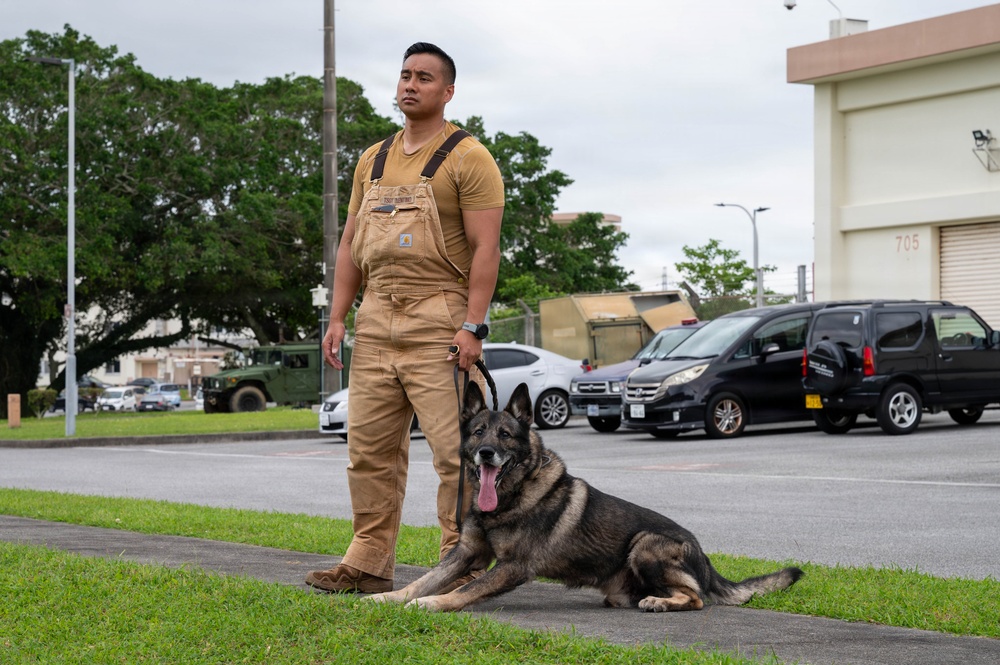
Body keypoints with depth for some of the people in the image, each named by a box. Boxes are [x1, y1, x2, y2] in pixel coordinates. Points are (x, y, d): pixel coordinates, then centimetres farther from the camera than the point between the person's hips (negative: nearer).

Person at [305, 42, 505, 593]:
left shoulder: (467, 158, -3)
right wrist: (338, 317, 10)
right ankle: (367, 563, 17)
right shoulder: (373, 161, 18)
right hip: (376, 319, 7)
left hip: (439, 321, -7)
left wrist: (472, 326, -18)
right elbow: (352, 242, 19)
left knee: (456, 452, -7)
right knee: (369, 447, 9)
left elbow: (485, 247, -10)